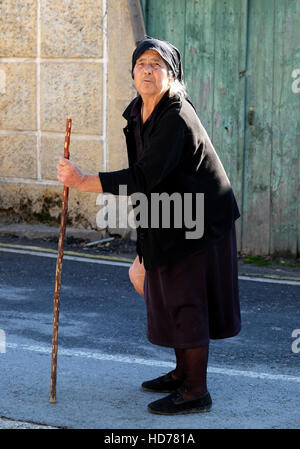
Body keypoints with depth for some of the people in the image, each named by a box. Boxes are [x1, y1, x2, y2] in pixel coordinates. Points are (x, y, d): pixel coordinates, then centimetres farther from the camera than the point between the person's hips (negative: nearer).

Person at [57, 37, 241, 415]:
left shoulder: (176, 118, -25)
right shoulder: (137, 113, 4)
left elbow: (144, 177, -32)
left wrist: (82, 182, -31)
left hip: (197, 222, -9)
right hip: (168, 221, 9)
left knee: (185, 300, -5)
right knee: (167, 295, 17)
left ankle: (195, 392, 3)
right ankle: (183, 373, 32)